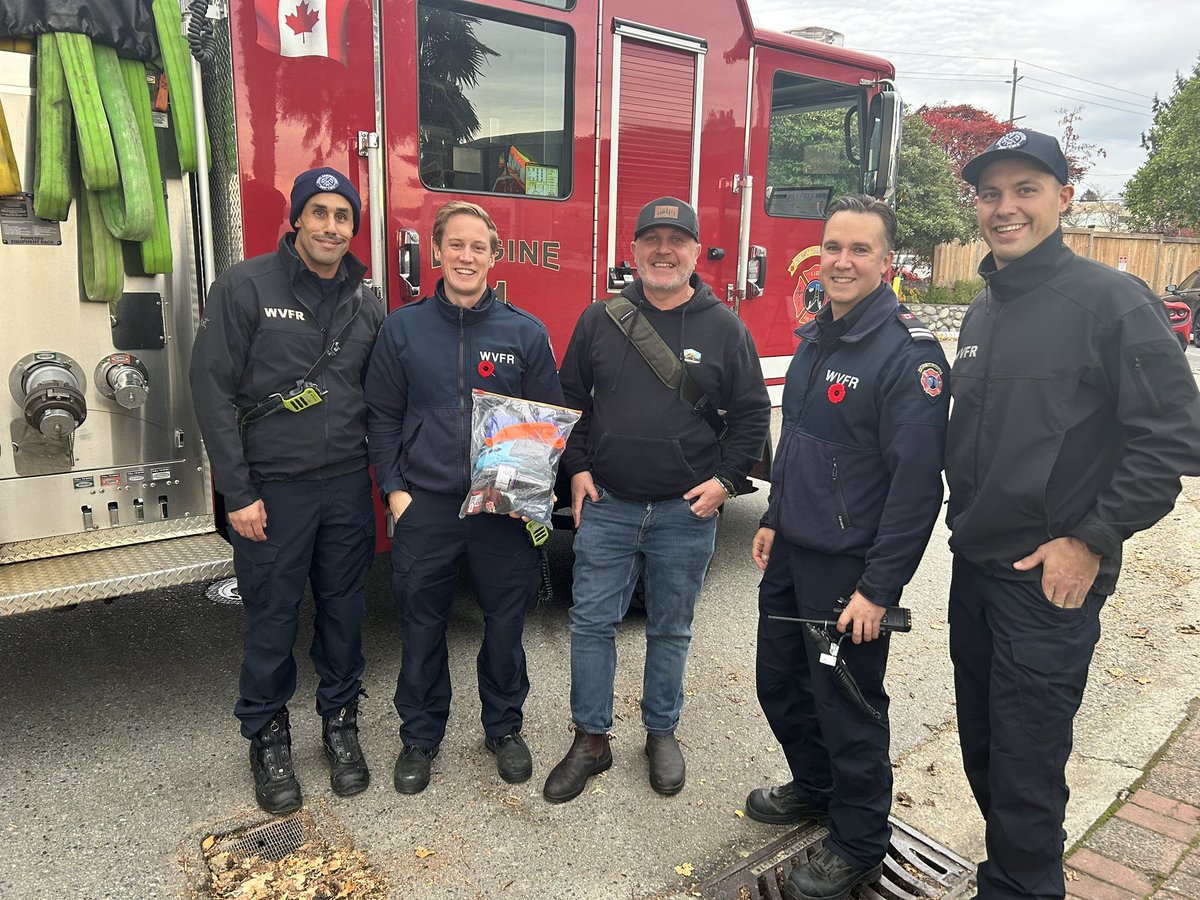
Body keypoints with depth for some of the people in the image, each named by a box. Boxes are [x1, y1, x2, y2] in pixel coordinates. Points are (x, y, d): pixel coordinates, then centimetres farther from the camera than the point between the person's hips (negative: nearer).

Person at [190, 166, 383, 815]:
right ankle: (267, 737, 28)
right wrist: (237, 493, -12)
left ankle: (340, 725, 31)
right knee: (271, 620, 8)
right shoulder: (246, 287, -6)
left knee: (344, 612, 13)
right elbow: (212, 390, -9)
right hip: (272, 489, -3)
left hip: (348, 487, 4)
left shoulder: (365, 306, 7)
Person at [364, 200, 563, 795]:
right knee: (421, 628, 11)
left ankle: (504, 727, 34)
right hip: (424, 505, 0)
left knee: (505, 622, 12)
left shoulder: (526, 332, 1)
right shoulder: (403, 328, 3)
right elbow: (382, 416, 5)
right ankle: (419, 736, 31)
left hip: (504, 509, 0)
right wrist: (394, 488, -3)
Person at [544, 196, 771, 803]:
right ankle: (591, 739, 22)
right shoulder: (600, 319, 3)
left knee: (671, 630, 13)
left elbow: (752, 413, 3)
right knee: (591, 623, 6)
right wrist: (577, 467, 1)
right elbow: (570, 398, 10)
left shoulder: (724, 328, 0)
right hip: (606, 504, 1)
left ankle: (662, 731, 32)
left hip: (687, 510, -1)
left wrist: (726, 479, -6)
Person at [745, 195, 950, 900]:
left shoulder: (908, 352, -18)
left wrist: (878, 588, -21)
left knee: (847, 706, 7)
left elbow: (917, 481, -22)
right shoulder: (816, 336, 8)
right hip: (792, 553, 8)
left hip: (849, 568, -8)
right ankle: (814, 788, 45)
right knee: (780, 684, 20)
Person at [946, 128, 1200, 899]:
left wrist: (1092, 539, -16)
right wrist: (966, 517, 11)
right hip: (974, 566, 7)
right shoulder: (983, 310, 10)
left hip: (1050, 578, -7)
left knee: (1027, 766, 4)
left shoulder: (1111, 300, -12)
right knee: (982, 748, 19)